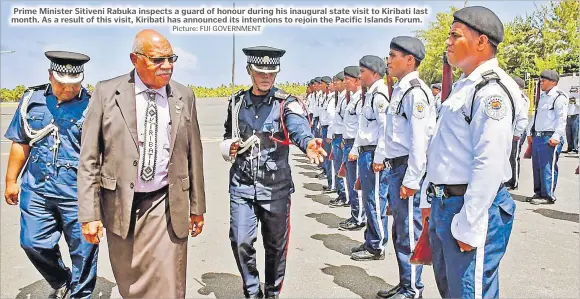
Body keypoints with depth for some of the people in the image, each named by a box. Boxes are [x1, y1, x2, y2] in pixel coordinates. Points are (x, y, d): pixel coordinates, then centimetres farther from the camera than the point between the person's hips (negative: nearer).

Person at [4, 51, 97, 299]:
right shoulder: (31, 100, 5)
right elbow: (21, 144, 13)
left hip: (77, 192, -4)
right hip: (37, 188, 4)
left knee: (83, 249, 5)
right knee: (33, 243, 11)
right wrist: (11, 180, 14)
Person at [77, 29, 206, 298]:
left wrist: (197, 206, 9)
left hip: (167, 205, 0)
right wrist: (89, 214, -7)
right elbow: (89, 159, -3)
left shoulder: (184, 96, 1)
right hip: (120, 206, 0)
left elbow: (194, 155, 6)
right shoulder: (106, 92, -4)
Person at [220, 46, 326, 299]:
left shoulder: (286, 103, -6)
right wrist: (228, 147, -4)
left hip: (276, 186, -2)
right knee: (240, 241, -4)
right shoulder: (237, 101, 6)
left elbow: (298, 126, -28)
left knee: (275, 245, 10)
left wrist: (308, 143, -51)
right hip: (241, 185, 2)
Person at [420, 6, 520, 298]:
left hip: (471, 208, -10)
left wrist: (469, 226, -22)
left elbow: (489, 164, -24)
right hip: (444, 205, 10)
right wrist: (431, 199, 19)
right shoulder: (464, 85, 15)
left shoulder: (491, 90, -17)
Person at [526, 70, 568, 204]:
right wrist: (530, 132, 21)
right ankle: (538, 193, 22)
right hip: (537, 137, 9)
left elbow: (561, 119, -15)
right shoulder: (543, 96, 19)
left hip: (550, 138, -9)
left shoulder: (559, 97, -8)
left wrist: (556, 137, -21)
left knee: (547, 168, -7)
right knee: (536, 167, 12)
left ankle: (548, 196, 0)